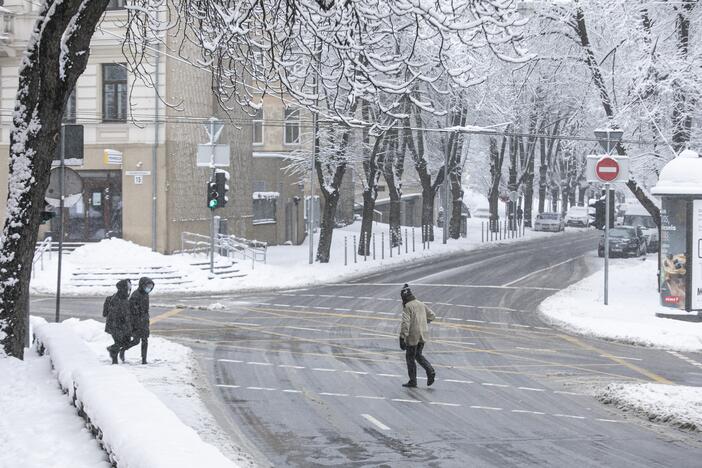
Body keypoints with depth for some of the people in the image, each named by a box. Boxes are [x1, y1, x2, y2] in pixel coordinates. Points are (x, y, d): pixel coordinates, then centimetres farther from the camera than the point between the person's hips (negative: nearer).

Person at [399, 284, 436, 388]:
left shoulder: (407, 307, -14)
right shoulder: (421, 304, 8)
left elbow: (405, 323, -23)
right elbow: (432, 316, 17)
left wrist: (402, 338, -23)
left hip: (413, 336, -7)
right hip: (423, 334, 7)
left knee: (410, 358, 8)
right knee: (418, 355, 21)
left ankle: (413, 381, 13)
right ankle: (430, 371, 1)